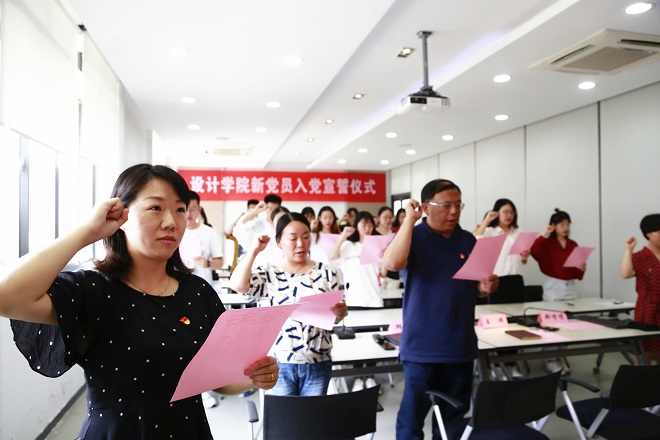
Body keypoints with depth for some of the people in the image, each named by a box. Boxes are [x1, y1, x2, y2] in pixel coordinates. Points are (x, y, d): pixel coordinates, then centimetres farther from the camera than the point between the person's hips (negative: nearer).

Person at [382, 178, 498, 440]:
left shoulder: (468, 240, 7)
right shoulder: (412, 237, -7)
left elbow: (475, 286, 17)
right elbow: (392, 263, -30)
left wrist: (487, 287, -7)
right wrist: (409, 220, -23)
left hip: (461, 345, 5)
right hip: (422, 347, -4)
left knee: (454, 415, 17)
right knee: (413, 415, 4)